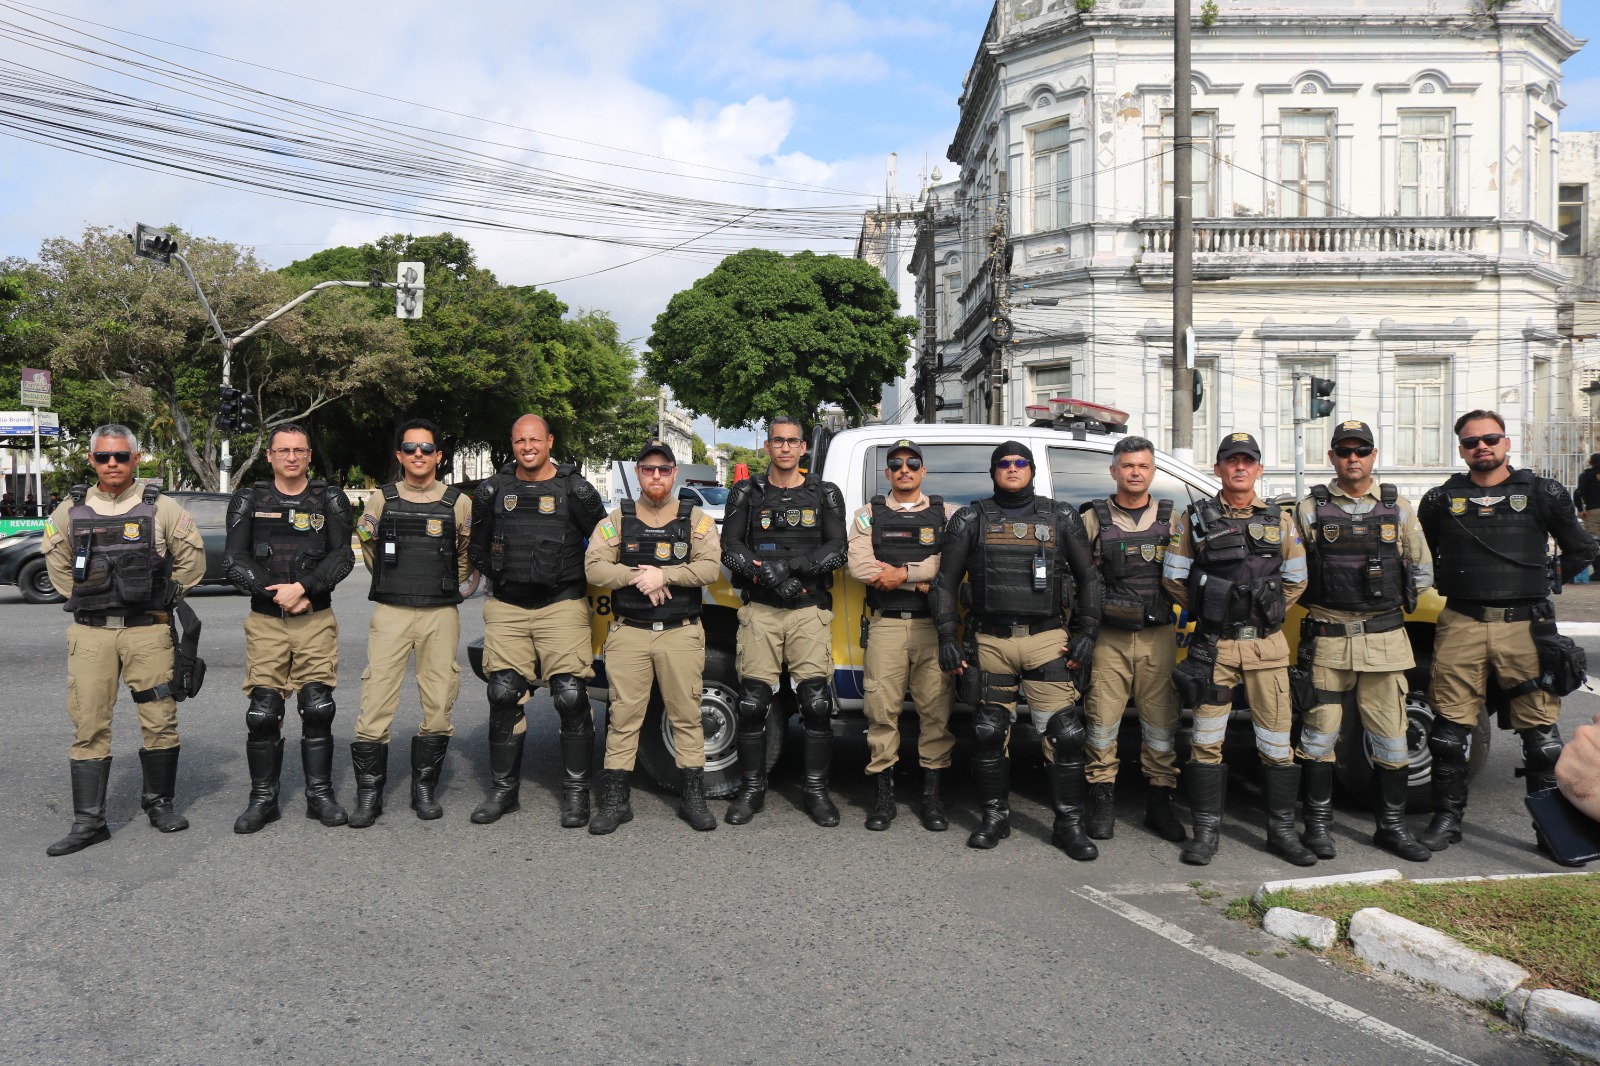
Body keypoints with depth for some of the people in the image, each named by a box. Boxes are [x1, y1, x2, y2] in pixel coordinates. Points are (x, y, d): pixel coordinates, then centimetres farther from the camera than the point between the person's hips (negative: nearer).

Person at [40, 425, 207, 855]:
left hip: (147, 630, -1)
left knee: (160, 722, 3)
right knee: (89, 726, 1)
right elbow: (58, 565, 20)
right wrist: (86, 600, 11)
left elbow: (191, 560, 8)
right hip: (89, 633, 2)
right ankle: (88, 821, 7)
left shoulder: (161, 509, 0)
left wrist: (161, 599, 6)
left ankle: (159, 803, 20)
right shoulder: (70, 512, 6)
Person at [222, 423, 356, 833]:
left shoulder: (330, 499, 5)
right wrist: (274, 593, -11)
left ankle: (320, 795, 11)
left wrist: (302, 588, -17)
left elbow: (342, 556, -4)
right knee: (263, 712, -1)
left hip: (317, 620, 0)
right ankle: (263, 799, 11)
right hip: (264, 622, 0)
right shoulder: (249, 500, 7)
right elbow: (234, 560, 0)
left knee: (318, 710, 0)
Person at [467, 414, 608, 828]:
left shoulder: (575, 490, -1)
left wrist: (578, 583, 7)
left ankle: (576, 793, 5)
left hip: (562, 607, -3)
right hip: (506, 609, 3)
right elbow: (478, 548, 18)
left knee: (571, 698, -6)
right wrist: (503, 580, 14)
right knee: (504, 697, 4)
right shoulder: (493, 491, 7)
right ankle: (503, 790, 17)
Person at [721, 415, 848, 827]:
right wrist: (768, 574, -16)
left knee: (816, 702, -5)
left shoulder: (825, 494, 10)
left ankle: (817, 791, 8)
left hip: (810, 609, 0)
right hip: (759, 609, 0)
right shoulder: (747, 493, 11)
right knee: (752, 702, -2)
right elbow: (730, 547, 1)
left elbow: (836, 550, 0)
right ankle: (751, 790, 12)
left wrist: (789, 563, -15)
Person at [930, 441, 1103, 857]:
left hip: (1048, 638, 0)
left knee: (1065, 733, -6)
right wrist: (947, 637, 0)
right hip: (992, 641, 1)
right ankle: (995, 817, 21)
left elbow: (1088, 577, 13)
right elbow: (946, 581, 8)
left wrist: (1086, 633, 3)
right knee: (989, 733, 6)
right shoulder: (971, 519, 8)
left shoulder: (1061, 518, 9)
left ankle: (1069, 824, 6)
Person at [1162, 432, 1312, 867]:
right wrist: (1208, 609, 6)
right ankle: (1206, 831, 12)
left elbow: (1295, 579, 13)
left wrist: (1266, 614, 8)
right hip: (1213, 645, -1)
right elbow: (1173, 577, 6)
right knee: (1207, 741, 2)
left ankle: (1282, 831, 17)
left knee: (1277, 741, 4)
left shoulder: (1281, 520, 8)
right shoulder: (1194, 518, 2)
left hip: (1267, 645, 1)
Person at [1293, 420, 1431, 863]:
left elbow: (1421, 570, 14)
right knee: (1319, 734, 2)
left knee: (1390, 736, 6)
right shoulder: (1310, 509, 2)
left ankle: (1392, 826, 19)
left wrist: (1391, 603, 8)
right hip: (1326, 639, -1)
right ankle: (1318, 824, 14)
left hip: (1384, 638, 2)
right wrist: (1322, 602, 3)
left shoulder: (1398, 508, 7)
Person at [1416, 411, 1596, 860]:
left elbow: (1581, 551, 14)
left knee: (1540, 730, 2)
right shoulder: (1440, 500, 8)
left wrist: (1546, 580, 8)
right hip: (1461, 627, 1)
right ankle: (1447, 818, 15)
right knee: (1450, 729, 3)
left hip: (1525, 627, -1)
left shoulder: (1542, 494, 5)